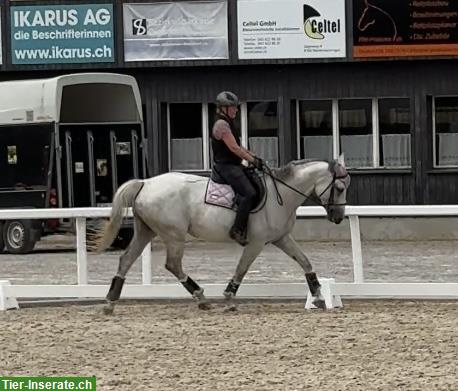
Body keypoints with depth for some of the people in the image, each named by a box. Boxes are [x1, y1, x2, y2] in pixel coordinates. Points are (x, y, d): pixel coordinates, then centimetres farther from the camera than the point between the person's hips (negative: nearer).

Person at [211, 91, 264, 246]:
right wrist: (253, 160, -15)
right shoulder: (222, 124, -14)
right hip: (226, 166, -11)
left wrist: (254, 157, 11)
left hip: (233, 165, 11)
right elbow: (234, 148, -19)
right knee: (249, 192, -25)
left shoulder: (228, 124, 18)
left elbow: (238, 147, 23)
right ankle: (237, 230, -25)